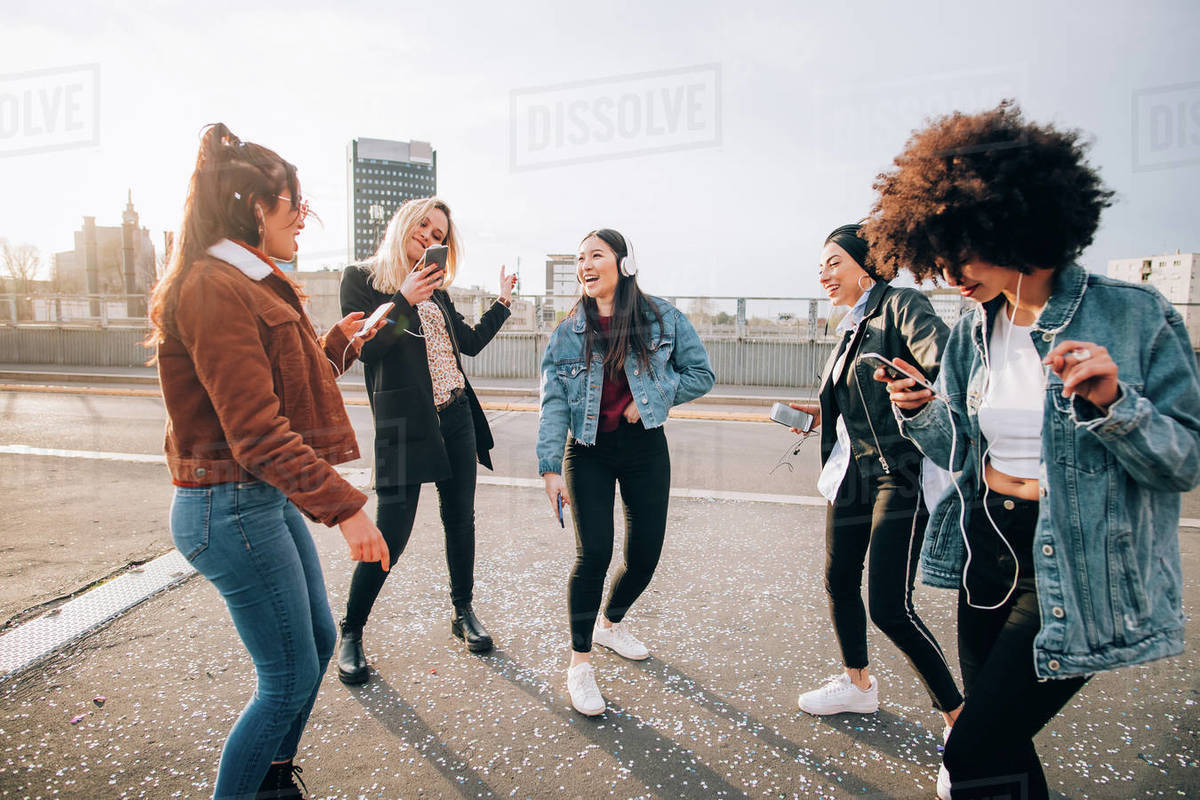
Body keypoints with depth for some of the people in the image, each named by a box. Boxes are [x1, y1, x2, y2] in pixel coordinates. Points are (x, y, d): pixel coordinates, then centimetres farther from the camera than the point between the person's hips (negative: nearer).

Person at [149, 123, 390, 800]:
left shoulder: (251, 284, 14)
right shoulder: (215, 290, -19)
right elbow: (257, 430, -25)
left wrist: (342, 341, 13)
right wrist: (345, 506, -26)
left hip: (271, 496, 10)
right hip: (231, 507, -10)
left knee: (318, 641, 20)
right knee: (291, 678, 0)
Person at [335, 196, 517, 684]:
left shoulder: (436, 288, 15)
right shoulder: (362, 278, 0)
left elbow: (471, 342, 20)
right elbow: (365, 348, -11)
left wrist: (503, 301, 22)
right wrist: (402, 301, -20)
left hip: (456, 417, 6)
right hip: (402, 422, -6)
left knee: (460, 519, 11)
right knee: (391, 532, -7)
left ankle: (463, 612, 29)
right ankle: (350, 635, 14)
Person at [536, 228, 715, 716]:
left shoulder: (662, 319, -2)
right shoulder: (568, 332, -2)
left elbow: (701, 374, 2)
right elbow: (554, 403, -8)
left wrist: (650, 397, -11)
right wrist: (551, 469, -17)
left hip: (646, 447, 2)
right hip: (589, 452, -1)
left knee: (645, 553, 7)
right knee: (594, 551, -13)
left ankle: (611, 623, 38)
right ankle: (580, 662, 6)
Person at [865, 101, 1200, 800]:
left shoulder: (1135, 316, -11)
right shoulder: (973, 330, 4)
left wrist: (1112, 402, -27)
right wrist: (921, 414, -9)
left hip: (1080, 569, -6)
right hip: (987, 548, 6)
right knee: (1000, 741, 19)